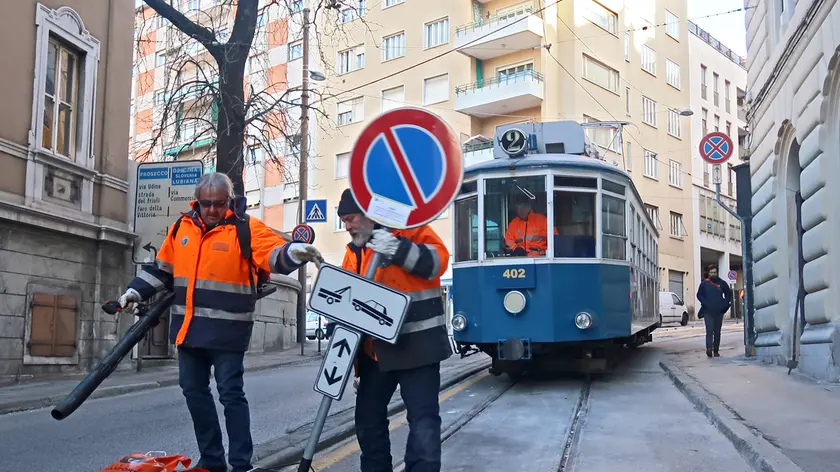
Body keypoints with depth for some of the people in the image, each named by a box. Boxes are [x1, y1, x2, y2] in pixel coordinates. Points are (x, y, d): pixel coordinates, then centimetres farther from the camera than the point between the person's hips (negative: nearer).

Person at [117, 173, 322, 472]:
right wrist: (136, 291, 14)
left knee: (230, 394, -2)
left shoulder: (246, 228, -7)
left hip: (227, 331, -6)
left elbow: (275, 254, -23)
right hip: (188, 328, 6)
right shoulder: (182, 227, 9)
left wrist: (293, 252, -44)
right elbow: (162, 268, 20)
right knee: (194, 392, 13)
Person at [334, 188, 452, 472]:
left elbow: (437, 261, -18)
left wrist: (399, 249, -32)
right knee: (368, 416, 14)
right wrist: (336, 326, 8)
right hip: (375, 348, 8)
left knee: (423, 417, -9)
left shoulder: (408, 228, -5)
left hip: (416, 343, -8)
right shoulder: (354, 251, 18)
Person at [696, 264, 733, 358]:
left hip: (719, 312, 2)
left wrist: (725, 303, 1)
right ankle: (709, 348, -25)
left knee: (717, 332, 8)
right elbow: (699, 295, 6)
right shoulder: (704, 283, 4)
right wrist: (705, 303, -8)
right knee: (709, 330, -16)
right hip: (708, 312, -2)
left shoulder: (722, 283, 8)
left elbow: (728, 294, 15)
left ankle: (716, 350, 14)